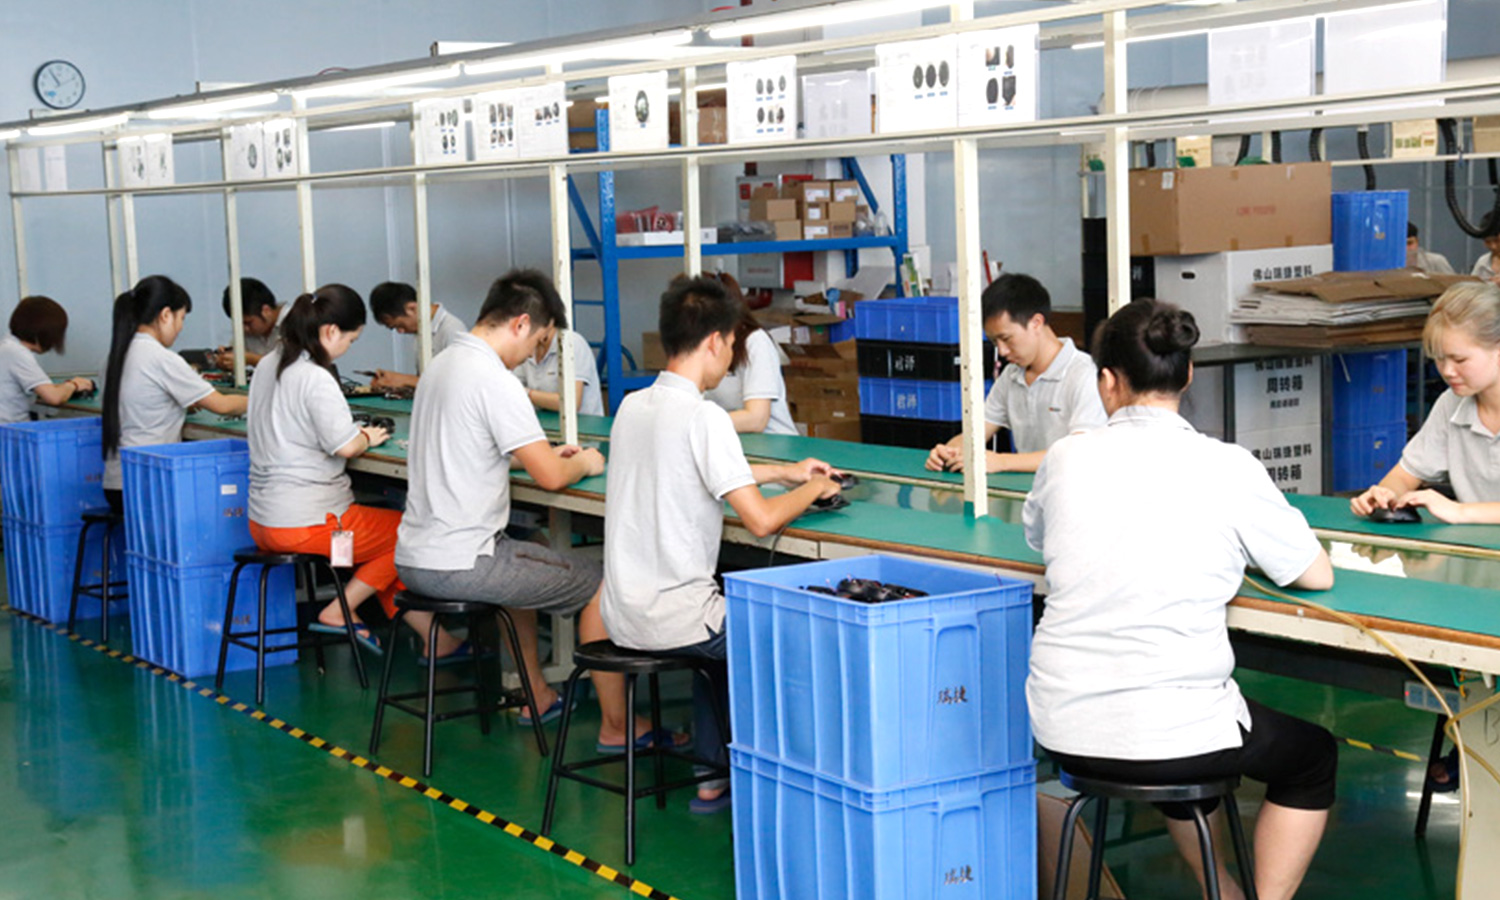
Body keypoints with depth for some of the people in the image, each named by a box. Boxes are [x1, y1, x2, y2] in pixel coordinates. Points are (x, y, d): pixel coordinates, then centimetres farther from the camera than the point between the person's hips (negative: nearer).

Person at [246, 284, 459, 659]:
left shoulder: (267, 365, 11)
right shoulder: (315, 378, -19)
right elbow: (343, 446, -22)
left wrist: (355, 433, 15)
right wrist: (368, 437, 1)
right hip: (305, 523, -10)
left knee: (384, 529, 20)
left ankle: (433, 637, 17)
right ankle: (339, 612, 5)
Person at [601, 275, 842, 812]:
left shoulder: (633, 406, 7)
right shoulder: (703, 417, -18)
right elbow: (761, 519, -21)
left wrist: (782, 473, 27)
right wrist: (814, 489, -1)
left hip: (622, 615, 8)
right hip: (673, 620, -8)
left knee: (726, 619, 32)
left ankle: (714, 776, 32)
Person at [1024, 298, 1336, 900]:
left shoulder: (1066, 458, -1)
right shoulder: (1228, 469, -9)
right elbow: (1317, 574, 3)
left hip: (1062, 731, 4)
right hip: (1170, 734, -4)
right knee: (1313, 757, 26)